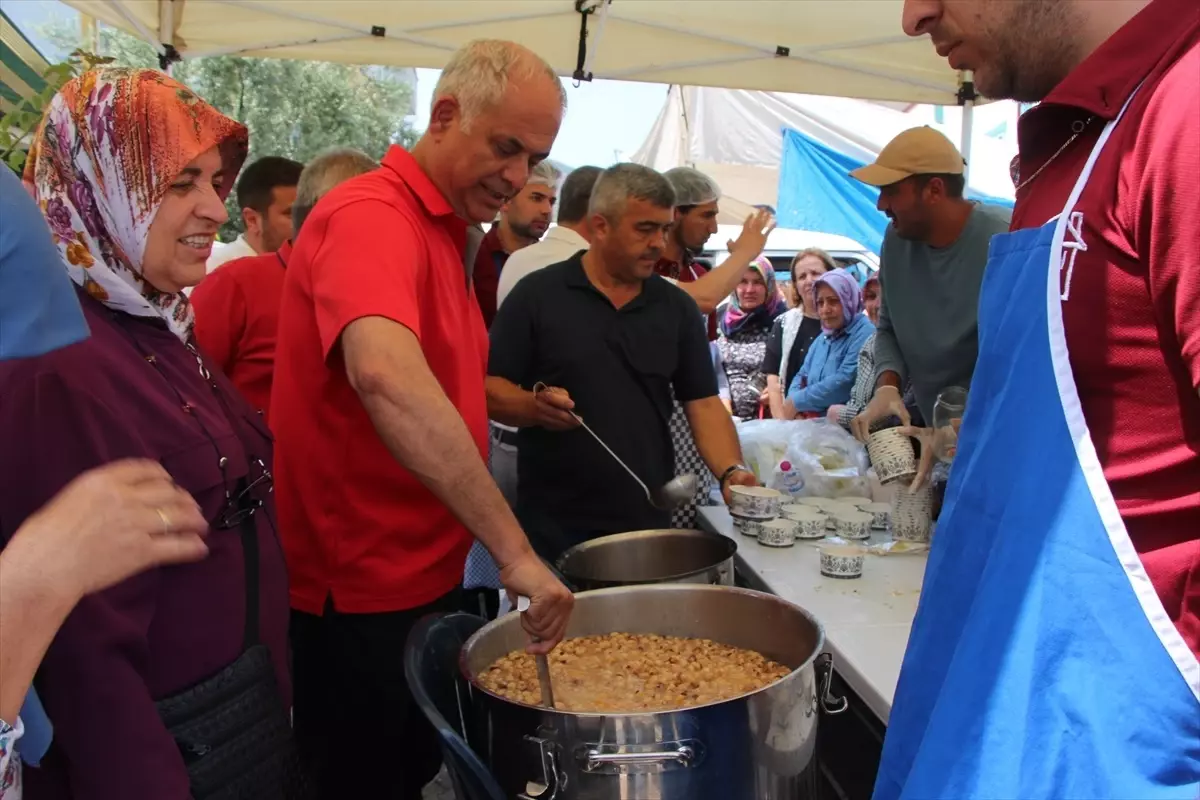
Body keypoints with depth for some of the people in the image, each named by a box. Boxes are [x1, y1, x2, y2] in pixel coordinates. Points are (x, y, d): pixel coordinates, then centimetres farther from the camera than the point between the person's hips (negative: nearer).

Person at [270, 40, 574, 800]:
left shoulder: (445, 229, 10)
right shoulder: (371, 216, -20)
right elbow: (383, 374, -40)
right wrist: (515, 549, -39)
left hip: (425, 577, 9)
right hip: (360, 595, -9)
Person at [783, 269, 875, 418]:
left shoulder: (865, 334, -8)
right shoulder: (823, 338, 19)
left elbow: (845, 382, -19)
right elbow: (802, 376, 18)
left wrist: (797, 402, -11)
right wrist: (790, 403, -4)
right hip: (813, 423, 7)